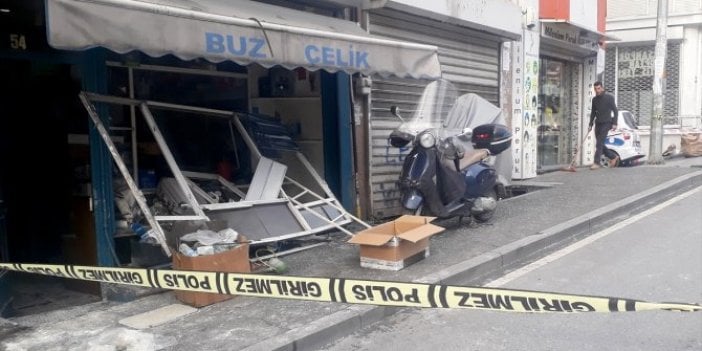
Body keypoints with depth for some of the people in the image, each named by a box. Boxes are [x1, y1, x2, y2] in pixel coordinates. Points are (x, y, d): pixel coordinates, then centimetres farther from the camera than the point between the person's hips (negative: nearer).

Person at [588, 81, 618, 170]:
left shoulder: (609, 97, -5)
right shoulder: (594, 99, 10)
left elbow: (615, 111, -4)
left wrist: (614, 123, -12)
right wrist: (590, 125, 11)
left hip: (606, 123, -6)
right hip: (598, 123, 6)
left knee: (599, 143, -15)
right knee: (599, 144, 8)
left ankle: (596, 163, -16)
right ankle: (614, 157, 26)